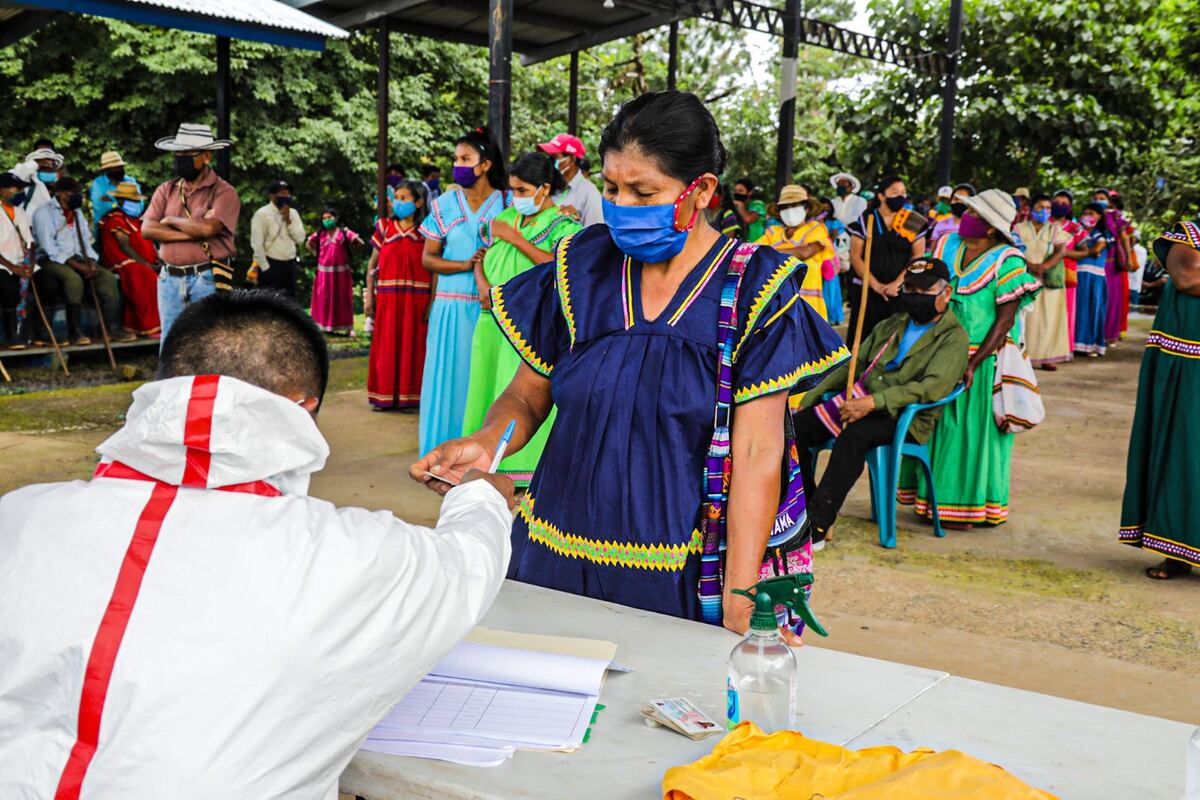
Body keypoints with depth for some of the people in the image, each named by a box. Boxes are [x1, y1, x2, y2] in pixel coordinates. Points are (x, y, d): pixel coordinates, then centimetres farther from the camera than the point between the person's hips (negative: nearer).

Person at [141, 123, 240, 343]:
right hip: (170, 279, 5)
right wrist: (193, 232, -11)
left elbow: (208, 228, -20)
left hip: (207, 279, -5)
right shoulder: (166, 190, 11)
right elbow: (147, 229, -1)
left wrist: (171, 220, -3)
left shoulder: (223, 192, -4)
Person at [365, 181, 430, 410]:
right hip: (387, 297, 1)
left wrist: (432, 301, -10)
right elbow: (372, 264, 9)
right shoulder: (384, 227, 6)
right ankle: (384, 396, 14)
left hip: (417, 297, -1)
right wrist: (368, 296, 3)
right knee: (386, 346, 5)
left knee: (413, 346, 3)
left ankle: (409, 396, 12)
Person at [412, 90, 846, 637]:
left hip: (682, 577, -3)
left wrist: (739, 606, -18)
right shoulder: (582, 267, 1)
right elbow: (527, 396, 9)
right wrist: (484, 443, -14)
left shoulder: (755, 289, -8)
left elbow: (756, 454, -13)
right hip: (555, 564, 3)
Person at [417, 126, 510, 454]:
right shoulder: (444, 205, 6)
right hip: (452, 305, 1)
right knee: (449, 375, 2)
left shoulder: (508, 203, 1)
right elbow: (428, 259, 4)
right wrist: (466, 265, -10)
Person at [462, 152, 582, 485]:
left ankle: (526, 470, -1)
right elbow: (482, 257, 19)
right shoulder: (506, 218, 15)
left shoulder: (564, 224, -2)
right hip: (496, 322, 6)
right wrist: (483, 284, -3)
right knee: (490, 387, 6)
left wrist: (514, 238, -14)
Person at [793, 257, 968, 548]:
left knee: (855, 433, -38)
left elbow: (933, 387, -17)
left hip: (905, 419, -7)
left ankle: (818, 526, -35)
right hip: (859, 404, 7)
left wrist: (874, 402, -27)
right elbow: (854, 364, 27)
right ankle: (807, 510, -9)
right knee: (795, 426, -16)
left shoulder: (953, 338, 0)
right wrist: (816, 392, 10)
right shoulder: (891, 325, 23)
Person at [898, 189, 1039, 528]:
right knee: (936, 426, 9)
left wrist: (973, 364, -20)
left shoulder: (1006, 262, -10)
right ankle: (931, 498, 19)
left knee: (972, 429, 1)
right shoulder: (946, 246, 8)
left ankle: (964, 506, 10)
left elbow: (1005, 320, -14)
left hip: (981, 360, -6)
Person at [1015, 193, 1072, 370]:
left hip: (1050, 280, 1)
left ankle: (1047, 357, 2)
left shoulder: (1055, 229, 10)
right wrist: (1031, 266, -22)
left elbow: (1061, 251, -3)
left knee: (1049, 317, -1)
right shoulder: (1020, 228, 7)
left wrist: (1045, 266, -21)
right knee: (1026, 317, -5)